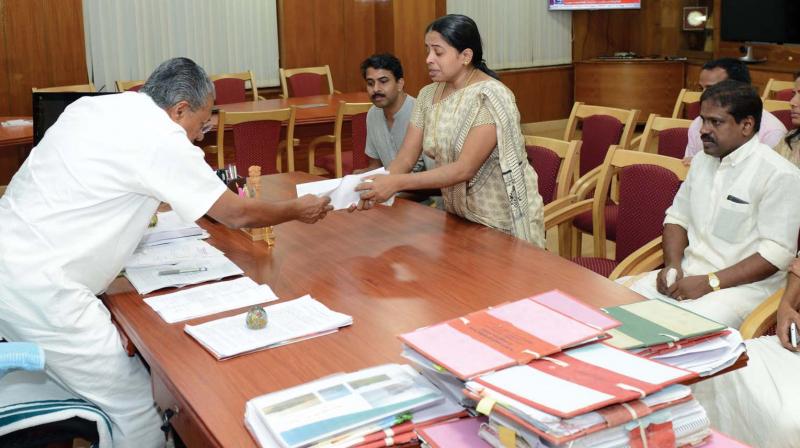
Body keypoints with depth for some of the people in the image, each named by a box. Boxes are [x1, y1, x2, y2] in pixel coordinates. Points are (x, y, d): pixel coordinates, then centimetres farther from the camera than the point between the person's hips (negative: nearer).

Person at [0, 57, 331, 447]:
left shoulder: (95, 106, 10)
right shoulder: (161, 138, -12)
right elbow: (238, 215, -4)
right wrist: (299, 210, 11)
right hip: (39, 290, -9)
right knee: (137, 411, -2)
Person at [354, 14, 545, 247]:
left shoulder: (489, 97, -22)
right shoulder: (428, 95, 0)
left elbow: (464, 169, -27)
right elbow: (405, 159, -4)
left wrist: (397, 183, -32)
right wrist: (377, 187, -24)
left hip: (502, 219, -6)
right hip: (459, 215, 6)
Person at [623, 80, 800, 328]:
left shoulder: (778, 174, -12)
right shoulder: (702, 160, 12)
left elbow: (776, 253, -17)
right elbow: (677, 218, 18)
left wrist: (710, 283, -19)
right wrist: (673, 265, -2)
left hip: (745, 286, -7)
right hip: (688, 273, 7)